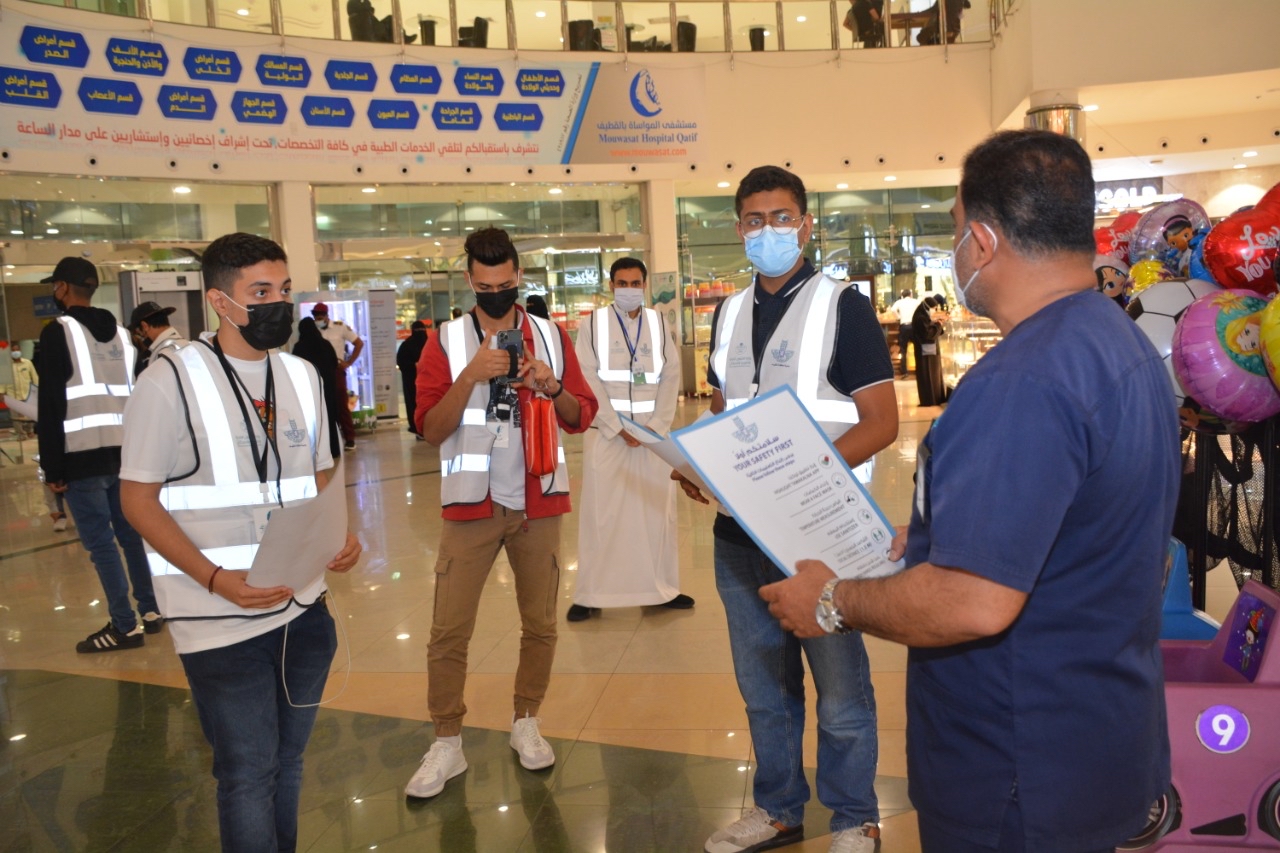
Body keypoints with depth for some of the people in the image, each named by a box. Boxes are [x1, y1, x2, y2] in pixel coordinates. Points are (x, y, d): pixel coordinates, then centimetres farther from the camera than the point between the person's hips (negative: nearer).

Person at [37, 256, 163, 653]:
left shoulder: (58, 333, -6)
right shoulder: (121, 334, 14)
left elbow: (51, 404, -10)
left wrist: (52, 467, -7)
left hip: (82, 457, -7)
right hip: (125, 452, 7)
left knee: (100, 542, -2)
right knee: (131, 534, 15)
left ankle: (125, 626, 1)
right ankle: (151, 611, 21)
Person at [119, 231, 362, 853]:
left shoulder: (301, 376, 8)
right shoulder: (171, 380, -10)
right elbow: (138, 498, -9)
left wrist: (340, 536, -5)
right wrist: (215, 579, -21)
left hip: (304, 608, 5)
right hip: (221, 620, -5)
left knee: (286, 762, 18)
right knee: (248, 775, 5)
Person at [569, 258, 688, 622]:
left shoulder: (659, 324, 9)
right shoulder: (593, 325, 2)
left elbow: (671, 377, 5)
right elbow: (588, 381, -4)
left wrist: (655, 426, -7)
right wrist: (618, 428, -11)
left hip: (653, 433, 2)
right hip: (606, 433, -2)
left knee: (658, 510, 6)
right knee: (600, 513, -1)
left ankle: (664, 588, 17)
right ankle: (590, 594, 6)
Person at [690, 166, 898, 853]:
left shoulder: (842, 306, -6)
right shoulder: (730, 313, 11)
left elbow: (881, 422, -11)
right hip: (738, 531, 6)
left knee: (840, 690, 8)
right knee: (763, 684, 19)